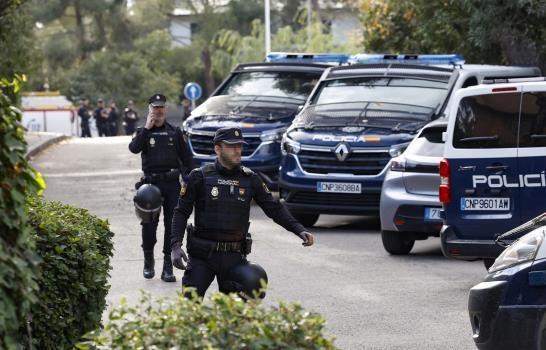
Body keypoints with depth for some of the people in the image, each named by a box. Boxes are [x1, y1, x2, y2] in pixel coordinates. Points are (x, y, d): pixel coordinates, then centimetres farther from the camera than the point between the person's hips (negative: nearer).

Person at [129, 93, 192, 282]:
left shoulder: (175, 132, 11)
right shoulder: (143, 132, 7)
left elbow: (185, 158, 12)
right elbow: (134, 148, -14)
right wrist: (147, 128, -13)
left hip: (172, 183, 1)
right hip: (151, 183, -1)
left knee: (172, 224, 0)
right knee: (149, 224, -3)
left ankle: (168, 266, 5)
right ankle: (148, 261, 17)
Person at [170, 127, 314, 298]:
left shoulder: (249, 179, 6)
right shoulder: (200, 177, -2)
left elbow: (274, 208, 9)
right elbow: (181, 212, 0)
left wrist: (299, 230, -4)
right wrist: (176, 245, -12)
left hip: (234, 257, 3)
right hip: (203, 256, -3)